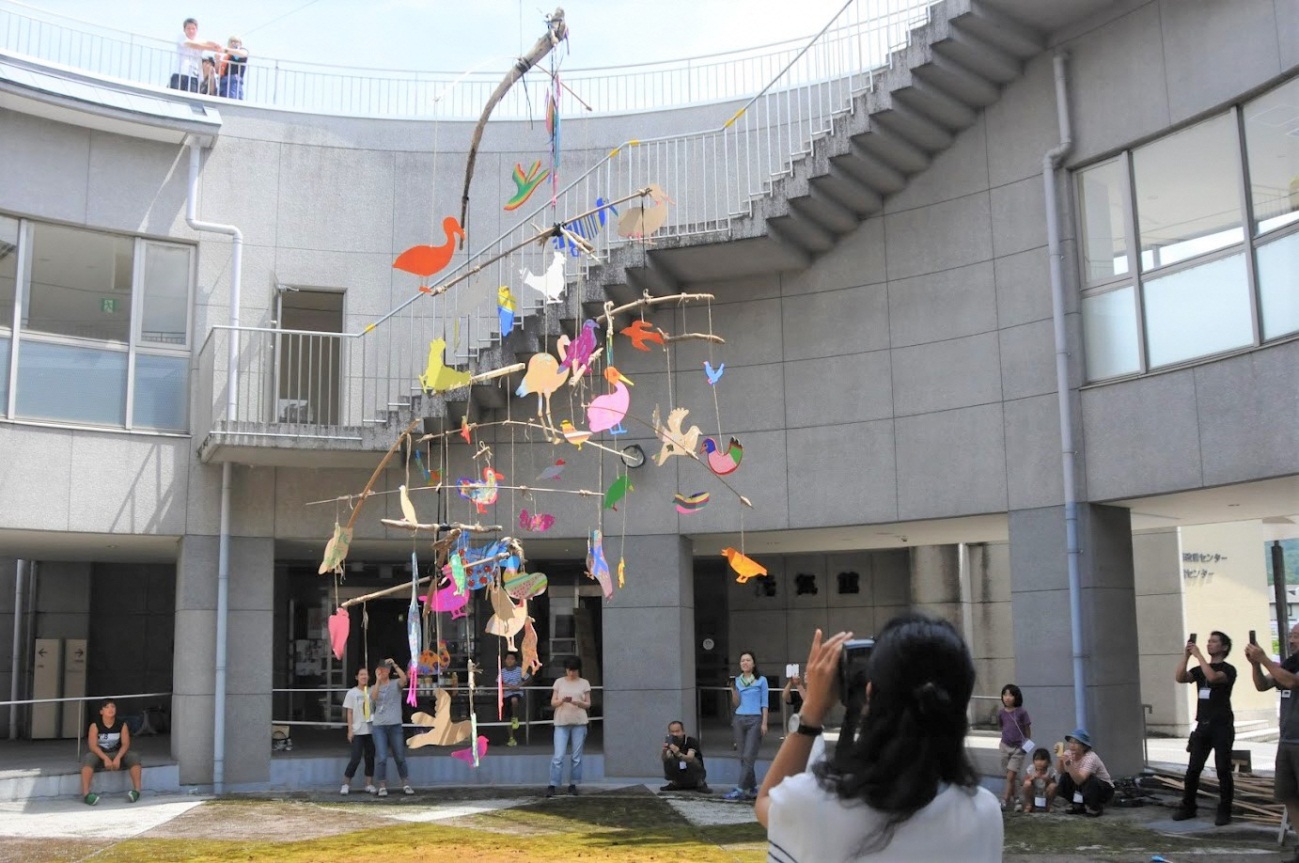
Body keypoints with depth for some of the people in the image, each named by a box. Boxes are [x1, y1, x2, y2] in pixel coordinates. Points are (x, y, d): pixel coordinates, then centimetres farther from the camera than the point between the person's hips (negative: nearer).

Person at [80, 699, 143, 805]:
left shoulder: (122, 725, -3)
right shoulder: (95, 726, -9)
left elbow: (125, 744, -11)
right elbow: (92, 746, -19)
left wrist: (118, 758, -30)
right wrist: (105, 758, -33)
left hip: (117, 754, 2)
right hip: (99, 755, -2)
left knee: (134, 756, -24)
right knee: (88, 758, -35)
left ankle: (137, 789, -28)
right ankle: (85, 793, -44)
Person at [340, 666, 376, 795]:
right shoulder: (352, 693, -1)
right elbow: (349, 713, -2)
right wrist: (350, 730, -7)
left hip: (371, 729, 3)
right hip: (357, 731, -3)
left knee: (370, 757, 6)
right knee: (356, 758, -6)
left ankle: (369, 784, 13)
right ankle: (346, 784, 5)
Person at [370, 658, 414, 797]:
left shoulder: (395, 684, 5)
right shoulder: (374, 687, 10)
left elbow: (404, 679, -17)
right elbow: (373, 697, -12)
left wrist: (394, 665, -24)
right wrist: (378, 681, -20)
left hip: (395, 724, 0)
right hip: (379, 725, 1)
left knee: (400, 757, 7)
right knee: (381, 758, -6)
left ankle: (406, 784, 19)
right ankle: (382, 786, 1)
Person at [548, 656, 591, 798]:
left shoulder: (584, 683, 5)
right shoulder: (559, 682, 6)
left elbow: (588, 704, 5)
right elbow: (553, 702, 5)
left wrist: (577, 702, -15)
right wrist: (562, 700, -17)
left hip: (579, 723, 1)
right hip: (561, 723, -1)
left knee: (577, 757, 4)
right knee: (558, 756, -7)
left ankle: (573, 784, 14)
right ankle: (552, 786, -3)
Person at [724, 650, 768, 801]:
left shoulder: (761, 681, 3)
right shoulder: (737, 681, 11)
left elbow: (764, 703, 2)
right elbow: (736, 704, 8)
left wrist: (764, 723, -6)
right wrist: (733, 688, -6)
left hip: (755, 720, -4)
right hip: (739, 719, 4)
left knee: (748, 756, -10)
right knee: (743, 757, 4)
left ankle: (740, 789, -12)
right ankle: (752, 789, 13)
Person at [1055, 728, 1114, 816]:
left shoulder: (1091, 758, -30)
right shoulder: (1069, 753, -10)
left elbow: (1079, 780, -42)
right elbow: (1060, 771, -22)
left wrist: (1068, 764, -54)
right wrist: (1059, 756, -34)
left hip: (1104, 789, -6)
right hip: (1085, 786, 6)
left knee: (1090, 780, -37)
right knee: (1065, 777, -18)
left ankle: (1095, 807, -8)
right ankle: (1079, 806, 5)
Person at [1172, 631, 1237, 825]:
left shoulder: (1228, 670, -4)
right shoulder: (1200, 669, 13)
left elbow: (1213, 677, -25)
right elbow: (1179, 678, -3)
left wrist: (1198, 655, -18)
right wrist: (1187, 655, -8)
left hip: (1222, 727, -5)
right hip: (1203, 726, 5)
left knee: (1223, 769, -3)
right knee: (1193, 768, 4)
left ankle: (1224, 811, 4)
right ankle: (1187, 807, 10)